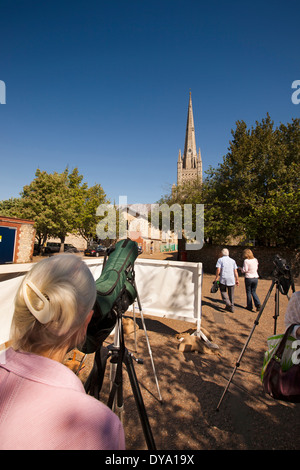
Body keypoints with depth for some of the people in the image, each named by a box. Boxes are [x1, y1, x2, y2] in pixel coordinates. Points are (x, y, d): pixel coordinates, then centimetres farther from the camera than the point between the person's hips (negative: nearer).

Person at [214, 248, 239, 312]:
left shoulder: (220, 260, 1)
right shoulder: (232, 260, 12)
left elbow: (218, 270, -9)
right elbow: (235, 271, 7)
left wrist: (216, 278, -1)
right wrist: (237, 280, 11)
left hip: (223, 279, -3)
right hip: (231, 279, 3)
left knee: (223, 291, 13)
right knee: (231, 293, 11)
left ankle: (228, 303, -7)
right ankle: (231, 307, 14)